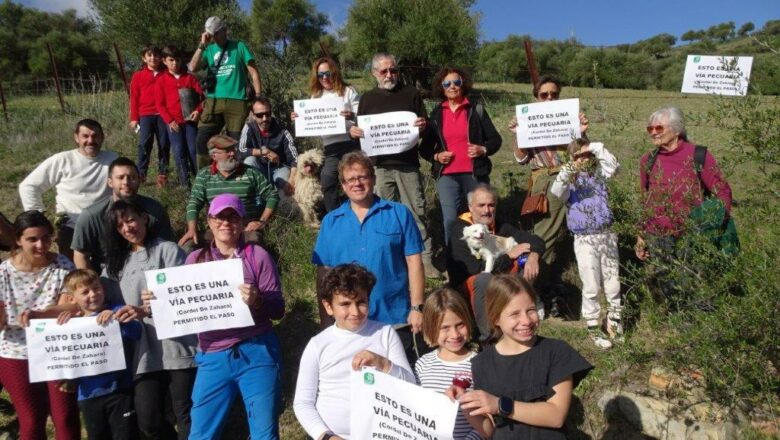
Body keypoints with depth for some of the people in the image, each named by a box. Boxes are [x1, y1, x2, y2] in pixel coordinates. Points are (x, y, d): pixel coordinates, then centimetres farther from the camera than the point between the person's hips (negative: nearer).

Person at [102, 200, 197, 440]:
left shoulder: (168, 250, 1)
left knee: (187, 416, 1)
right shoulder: (116, 261, 19)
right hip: (144, 353, 5)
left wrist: (145, 311, -23)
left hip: (177, 347, -5)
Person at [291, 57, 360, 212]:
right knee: (327, 184, -5)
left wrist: (352, 116, -25)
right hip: (330, 147, 4)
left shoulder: (348, 91, 2)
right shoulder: (316, 96, 14)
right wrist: (298, 119, -4)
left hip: (351, 143, -3)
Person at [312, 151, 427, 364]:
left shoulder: (399, 214, 0)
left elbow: (414, 262, -2)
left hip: (396, 320, -2)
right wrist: (325, 320, 3)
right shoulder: (330, 222, 6)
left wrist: (416, 308, -7)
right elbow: (324, 273, 6)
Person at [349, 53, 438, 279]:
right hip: (379, 165, 1)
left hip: (408, 164, -1)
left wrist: (423, 126, -15)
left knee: (416, 212, -1)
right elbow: (361, 130, 14)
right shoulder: (368, 98, 12)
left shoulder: (411, 94, 9)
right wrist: (353, 131, -9)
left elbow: (425, 126, 9)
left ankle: (425, 259, 5)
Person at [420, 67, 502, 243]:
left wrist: (483, 150, -12)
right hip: (447, 176, 1)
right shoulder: (436, 114, 9)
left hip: (475, 174, -1)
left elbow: (495, 139, 7)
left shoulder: (476, 110, 5)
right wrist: (436, 156, -6)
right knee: (450, 220, -4)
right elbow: (425, 147, 13)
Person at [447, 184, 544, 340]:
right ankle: (488, 336, -25)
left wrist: (533, 256, -24)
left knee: (528, 264, -12)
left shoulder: (500, 226, 2)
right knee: (485, 279, -37)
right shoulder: (459, 231, -16)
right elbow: (474, 269, -26)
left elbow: (536, 240, 0)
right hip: (468, 286, -5)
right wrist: (509, 256, -18)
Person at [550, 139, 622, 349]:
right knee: (591, 287, 2)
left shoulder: (598, 173, 5)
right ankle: (593, 327, 16)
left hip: (607, 235, 3)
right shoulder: (570, 181, -4)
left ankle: (614, 320, 32)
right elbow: (556, 192, -25)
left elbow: (613, 165, -13)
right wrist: (565, 174, -42)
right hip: (585, 240, -3)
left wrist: (597, 148, -20)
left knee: (613, 284, 12)